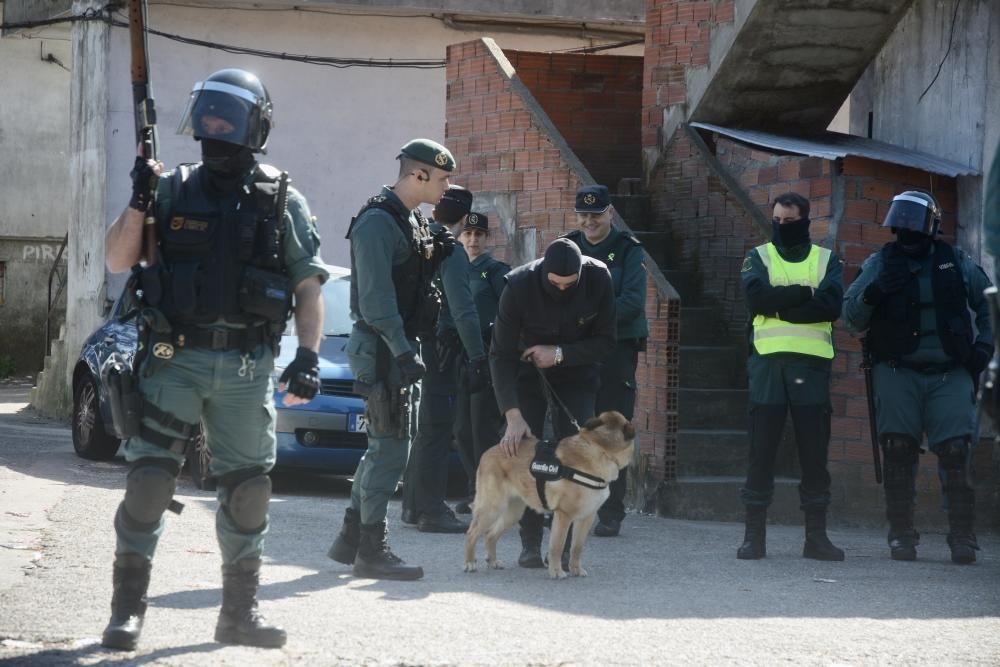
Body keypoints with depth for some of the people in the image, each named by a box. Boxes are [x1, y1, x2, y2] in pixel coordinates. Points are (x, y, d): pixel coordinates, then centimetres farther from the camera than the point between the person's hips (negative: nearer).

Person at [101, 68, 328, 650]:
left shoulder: (283, 203, 5)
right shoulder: (174, 190, 6)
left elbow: (309, 286, 5)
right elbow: (118, 260, 6)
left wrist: (309, 356, -8)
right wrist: (138, 205, -9)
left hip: (247, 367, 1)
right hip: (175, 359, -1)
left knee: (248, 488, 5)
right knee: (149, 480, -7)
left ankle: (240, 612, 16)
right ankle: (129, 608, -1)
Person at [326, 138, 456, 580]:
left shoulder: (412, 220, 16)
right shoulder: (378, 221, -15)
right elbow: (376, 295, -22)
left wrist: (437, 254, 10)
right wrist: (402, 350, -26)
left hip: (397, 347, 10)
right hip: (381, 346, -10)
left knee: (384, 448, 14)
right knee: (390, 447, -9)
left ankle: (349, 541, 22)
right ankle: (371, 550, -5)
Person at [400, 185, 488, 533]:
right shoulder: (451, 251, -14)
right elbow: (463, 308, -20)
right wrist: (477, 357, -20)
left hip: (417, 344, 9)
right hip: (440, 345, -9)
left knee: (427, 428, 18)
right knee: (437, 429, -7)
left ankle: (414, 504, 24)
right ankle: (432, 510, -7)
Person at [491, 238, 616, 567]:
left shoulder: (598, 278, -24)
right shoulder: (519, 286, -28)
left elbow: (605, 342, -13)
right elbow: (501, 355, -26)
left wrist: (560, 354, -28)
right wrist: (512, 416, -35)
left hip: (576, 373, 1)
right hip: (529, 371, -1)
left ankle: (565, 543, -10)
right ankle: (530, 543, -2)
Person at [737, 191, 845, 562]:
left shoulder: (827, 261, 11)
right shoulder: (759, 258, 11)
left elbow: (831, 306, -7)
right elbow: (757, 297, -9)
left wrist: (780, 305, -11)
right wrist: (804, 294, -10)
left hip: (811, 364, 1)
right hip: (768, 361, 0)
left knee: (815, 451, 2)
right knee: (761, 451, -1)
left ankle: (816, 535, 7)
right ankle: (754, 535, 2)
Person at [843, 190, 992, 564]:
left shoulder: (957, 264, 9)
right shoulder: (880, 264, 6)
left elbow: (988, 305, 22)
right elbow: (852, 318, 2)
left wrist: (983, 347, 10)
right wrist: (873, 293, -16)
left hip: (949, 375, 0)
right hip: (897, 374, 0)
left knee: (955, 454, -9)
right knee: (898, 453, -4)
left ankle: (962, 537, -6)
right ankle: (901, 536, 2)